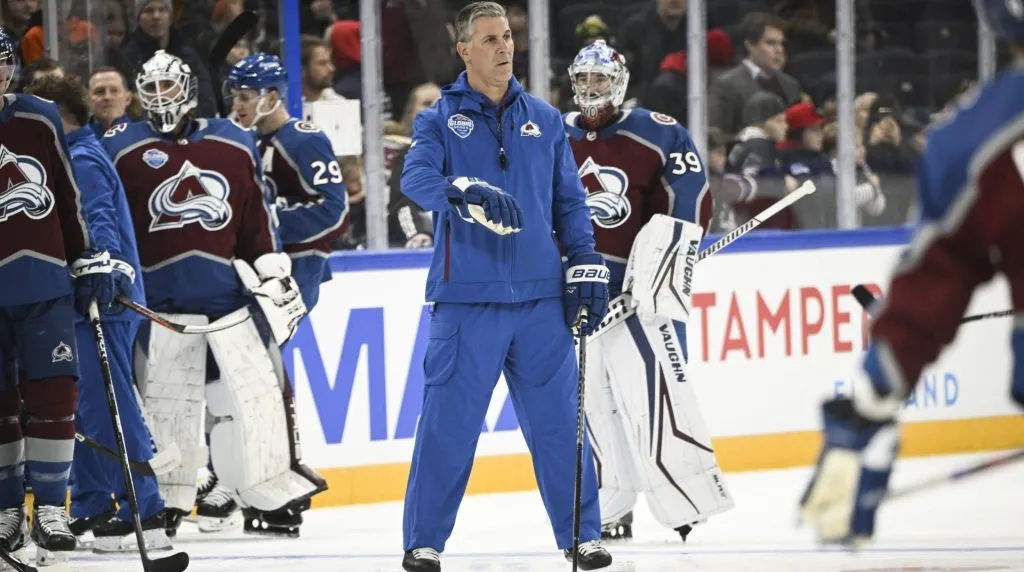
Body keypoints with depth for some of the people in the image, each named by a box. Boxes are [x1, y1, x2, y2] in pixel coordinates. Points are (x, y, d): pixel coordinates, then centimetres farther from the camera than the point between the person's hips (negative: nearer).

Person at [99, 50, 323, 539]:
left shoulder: (235, 145, 11)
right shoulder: (123, 148, 3)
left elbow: (256, 220, 14)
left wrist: (274, 274, 12)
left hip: (230, 292, 2)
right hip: (162, 298, -2)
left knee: (254, 386, 1)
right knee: (166, 400, 1)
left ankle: (272, 483, 12)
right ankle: (169, 498, 11)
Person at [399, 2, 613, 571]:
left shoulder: (544, 120, 13)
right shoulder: (439, 120, 2)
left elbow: (569, 200, 15)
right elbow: (416, 177, -17)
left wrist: (586, 266, 5)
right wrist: (466, 193, -36)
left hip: (540, 298, 3)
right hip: (467, 299, -3)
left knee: (559, 419, 3)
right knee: (448, 422, -3)